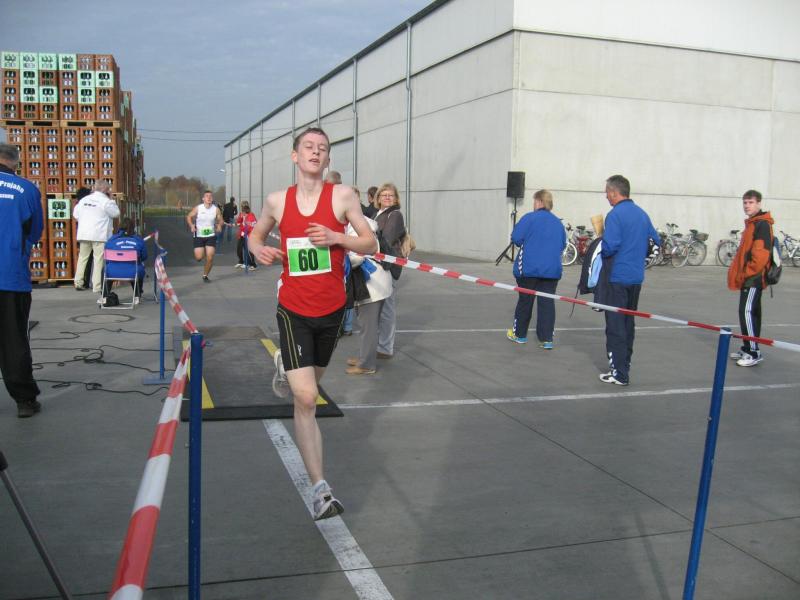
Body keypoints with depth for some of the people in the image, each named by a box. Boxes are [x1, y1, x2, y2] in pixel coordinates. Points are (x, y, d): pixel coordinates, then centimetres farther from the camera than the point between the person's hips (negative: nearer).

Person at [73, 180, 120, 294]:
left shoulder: (84, 199, 10)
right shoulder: (105, 201, -8)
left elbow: (75, 214, 15)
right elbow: (116, 213, 0)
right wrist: (112, 202, 11)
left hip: (84, 234, 5)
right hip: (99, 235, -5)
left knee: (82, 258, 15)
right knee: (98, 260, -4)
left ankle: (78, 283, 17)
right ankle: (97, 287, -6)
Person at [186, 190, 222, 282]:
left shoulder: (216, 209, -5)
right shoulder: (198, 208, -8)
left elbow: (220, 220, 6)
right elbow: (189, 217, 4)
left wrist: (219, 226, -16)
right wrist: (191, 226, -14)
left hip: (211, 236, 1)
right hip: (199, 236, -1)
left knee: (210, 258, -7)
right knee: (199, 258, -6)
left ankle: (205, 275, 16)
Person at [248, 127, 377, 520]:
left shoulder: (342, 196, -6)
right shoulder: (277, 201, -1)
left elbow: (370, 244, -4)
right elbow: (256, 233, 18)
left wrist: (335, 237, -22)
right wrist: (258, 249, -6)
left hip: (331, 310, 2)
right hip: (294, 310, -1)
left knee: (310, 383, 24)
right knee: (306, 398, -12)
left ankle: (285, 365, 62)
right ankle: (320, 489, -5)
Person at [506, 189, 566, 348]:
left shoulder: (530, 218, -7)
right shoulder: (558, 222, 8)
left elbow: (516, 238, -11)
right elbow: (563, 245, 13)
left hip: (529, 268, -3)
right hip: (552, 270, 3)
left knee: (525, 300, 9)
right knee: (547, 302, 3)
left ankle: (519, 334, 22)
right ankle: (547, 339, 0)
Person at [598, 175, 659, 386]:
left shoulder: (615, 215, -13)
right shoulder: (642, 214, 10)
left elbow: (609, 247, -21)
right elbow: (655, 241, 16)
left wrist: (599, 244, -1)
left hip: (617, 278, -7)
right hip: (636, 277, 8)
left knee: (615, 326, -3)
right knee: (628, 324, 17)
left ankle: (619, 373, -2)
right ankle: (624, 366, 25)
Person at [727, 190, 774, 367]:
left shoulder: (762, 224, -13)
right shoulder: (751, 223, 17)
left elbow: (761, 252, -21)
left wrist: (748, 272, -16)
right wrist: (740, 273, 17)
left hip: (754, 277, -10)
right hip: (748, 277, 10)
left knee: (747, 312, -12)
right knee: (751, 312, 14)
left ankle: (754, 353, -10)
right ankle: (747, 349, 22)